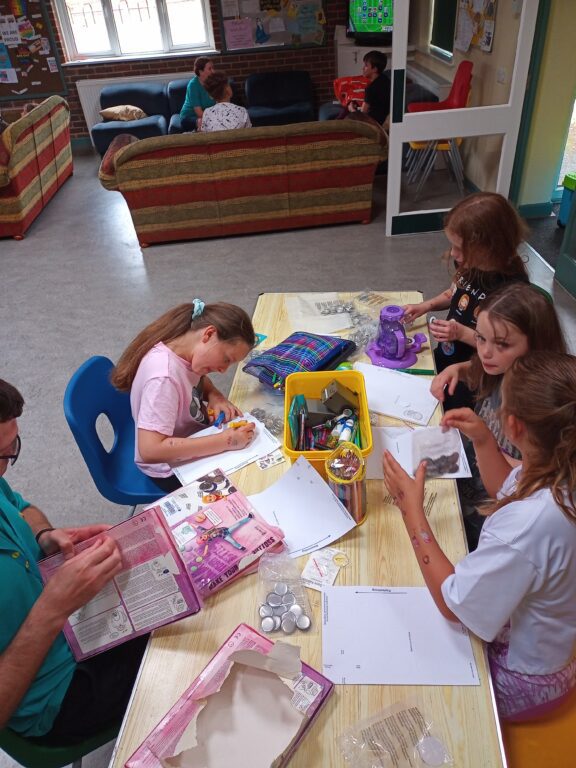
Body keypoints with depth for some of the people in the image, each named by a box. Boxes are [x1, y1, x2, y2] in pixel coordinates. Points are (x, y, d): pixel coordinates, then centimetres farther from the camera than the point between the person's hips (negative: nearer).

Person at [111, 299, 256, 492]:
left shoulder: (182, 348, -13)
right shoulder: (164, 377, -35)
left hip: (193, 440, 8)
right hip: (173, 467, -7)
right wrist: (225, 441, -38)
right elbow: (150, 450, -39)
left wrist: (215, 397, -13)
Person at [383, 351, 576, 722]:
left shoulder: (530, 524, -44)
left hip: (521, 683, -7)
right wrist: (483, 440, -8)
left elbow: (452, 604, -28)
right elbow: (508, 489, 7)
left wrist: (412, 509, -26)